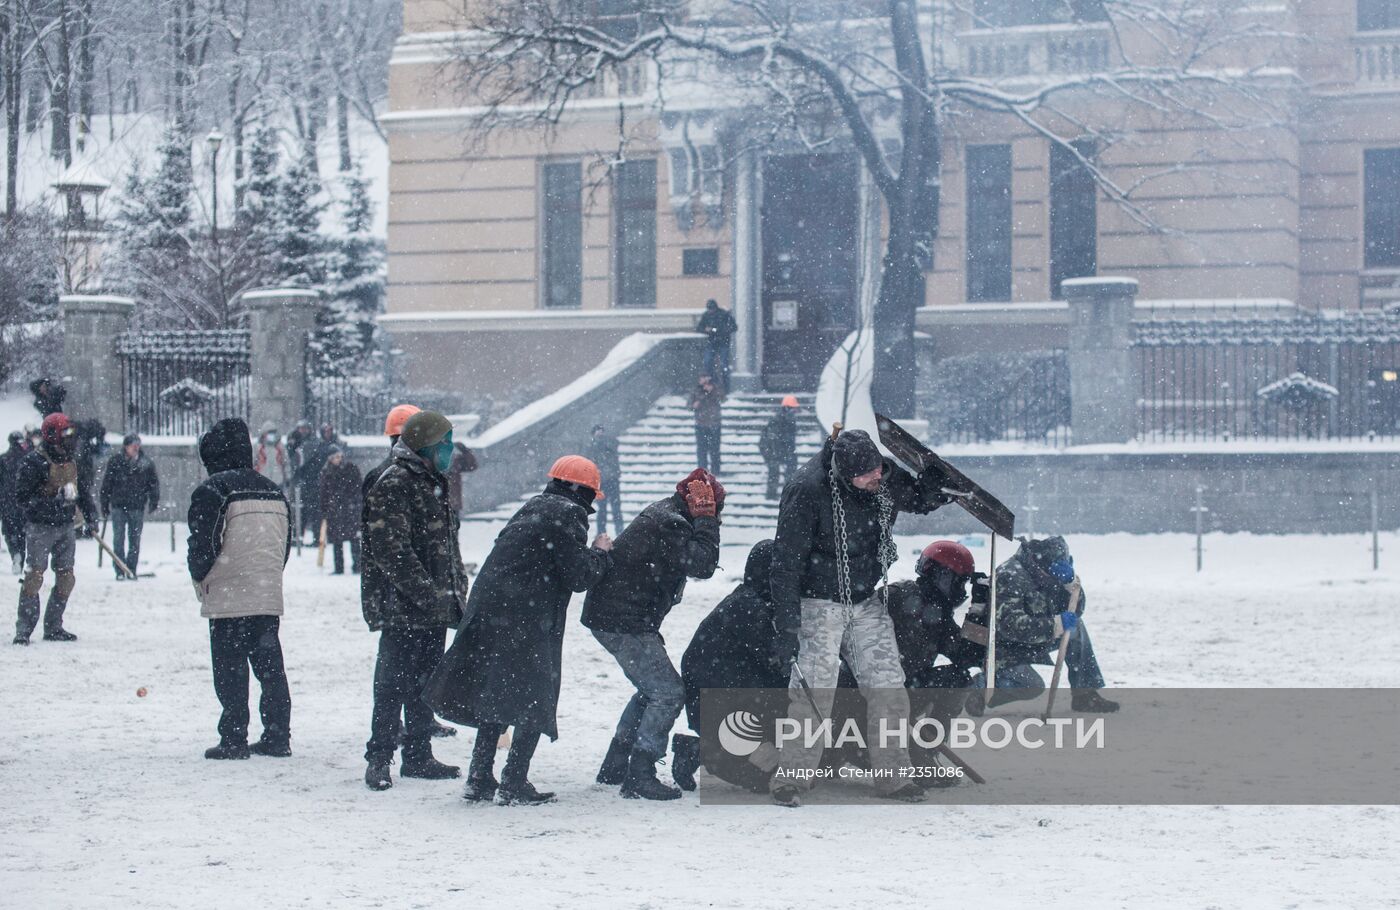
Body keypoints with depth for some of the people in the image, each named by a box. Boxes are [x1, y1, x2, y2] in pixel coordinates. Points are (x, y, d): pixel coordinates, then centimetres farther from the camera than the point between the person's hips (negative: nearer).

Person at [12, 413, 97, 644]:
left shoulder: (72, 460, 9)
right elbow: (22, 498, -16)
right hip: (40, 527, -7)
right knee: (34, 577, -11)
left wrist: (90, 515, 8)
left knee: (66, 578, 6)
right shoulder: (33, 462, -13)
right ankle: (24, 629, -6)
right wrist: (53, 503, -25)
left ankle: (53, 627, 15)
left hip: (66, 527, 7)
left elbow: (82, 490, 20)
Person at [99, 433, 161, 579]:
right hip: (119, 505, -1)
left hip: (137, 507, 1)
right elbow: (107, 483, 4)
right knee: (118, 538, -3)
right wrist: (104, 505, 4)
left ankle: (131, 570, 14)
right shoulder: (115, 461, -1)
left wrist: (154, 500, 0)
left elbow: (154, 483, 9)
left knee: (135, 539, 6)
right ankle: (119, 570, 3)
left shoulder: (145, 463, 2)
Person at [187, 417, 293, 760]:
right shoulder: (274, 491, 12)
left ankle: (233, 740, -1)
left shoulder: (213, 489, -10)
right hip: (269, 599, 6)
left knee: (230, 670, -1)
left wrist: (200, 578, 6)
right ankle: (277, 736, 13)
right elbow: (285, 542, 17)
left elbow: (202, 542, -12)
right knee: (270, 667, 11)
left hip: (227, 599, -6)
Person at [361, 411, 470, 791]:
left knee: (425, 683, 13)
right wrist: (426, 593, -22)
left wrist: (456, 593, 16)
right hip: (402, 609, -9)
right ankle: (379, 758, -1)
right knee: (394, 683, -6)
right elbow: (391, 551, -21)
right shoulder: (392, 486, -13)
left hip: (434, 609, 9)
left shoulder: (432, 484, 18)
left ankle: (418, 755, 21)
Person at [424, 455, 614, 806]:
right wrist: (600, 553, 8)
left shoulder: (534, 508, 17)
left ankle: (479, 778, 17)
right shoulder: (567, 515, -7)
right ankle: (513, 785, -4)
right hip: (526, 621, -8)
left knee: (494, 697, 16)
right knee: (534, 701, 0)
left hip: (488, 612, 8)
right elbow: (578, 577, -10)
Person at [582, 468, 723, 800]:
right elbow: (703, 564, -25)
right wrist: (706, 520, -16)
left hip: (609, 615, 11)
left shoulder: (663, 513, 16)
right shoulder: (670, 524, -18)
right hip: (625, 623, -11)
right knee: (669, 693, -8)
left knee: (652, 689, 23)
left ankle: (614, 767, 27)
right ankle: (639, 777, -10)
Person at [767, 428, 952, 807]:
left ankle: (890, 775, 15)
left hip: (867, 604, 6)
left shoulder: (886, 477, -6)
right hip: (819, 604, -6)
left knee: (889, 687, 3)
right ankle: (789, 779, -5)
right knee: (815, 691, -13)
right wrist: (787, 628, -23)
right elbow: (786, 563, -20)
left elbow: (920, 499, 17)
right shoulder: (808, 491, -23)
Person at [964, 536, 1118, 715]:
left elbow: (1074, 611, 5)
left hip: (1030, 643, 9)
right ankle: (983, 692, -7)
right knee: (1033, 687, -28)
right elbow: (1009, 625, -36)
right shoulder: (1010, 576, -26)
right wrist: (1054, 626, -37)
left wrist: (1071, 584, -15)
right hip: (1002, 647, -9)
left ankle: (1085, 695, 0)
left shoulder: (1043, 576, 2)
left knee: (1075, 627, -1)